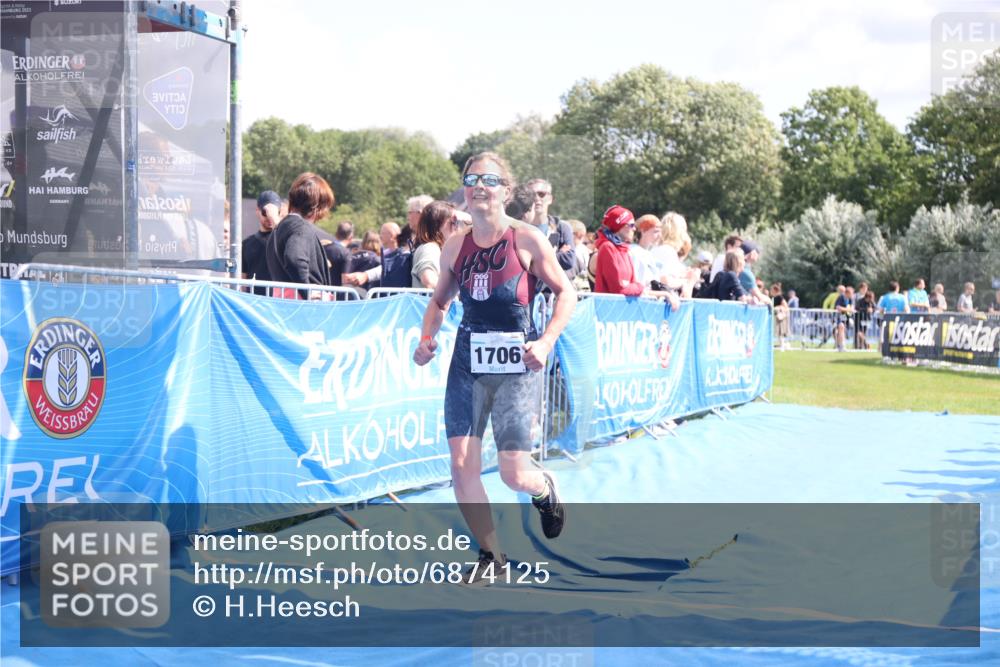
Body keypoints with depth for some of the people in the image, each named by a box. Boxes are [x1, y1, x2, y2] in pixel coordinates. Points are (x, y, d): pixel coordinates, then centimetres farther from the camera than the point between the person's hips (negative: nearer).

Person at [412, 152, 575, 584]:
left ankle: (545, 490, 33)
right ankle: (490, 554, 15)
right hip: (467, 363, 4)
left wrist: (546, 341, -14)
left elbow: (565, 293, -1)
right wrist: (427, 338, 1)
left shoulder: (527, 240, -7)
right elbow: (440, 300, 18)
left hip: (516, 367, -3)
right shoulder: (455, 246, 4)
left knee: (514, 473, -5)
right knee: (461, 466, -4)